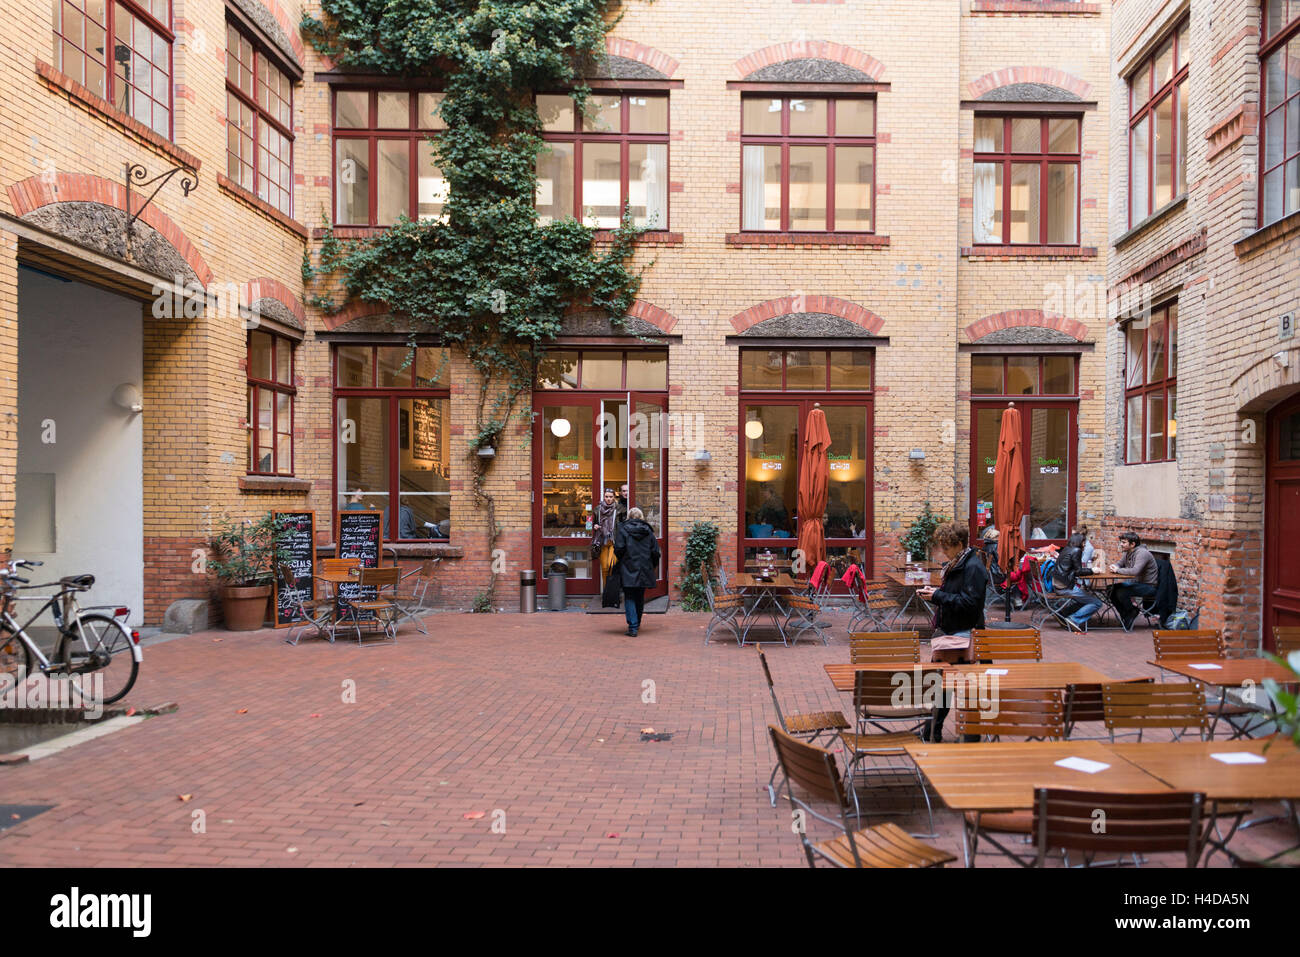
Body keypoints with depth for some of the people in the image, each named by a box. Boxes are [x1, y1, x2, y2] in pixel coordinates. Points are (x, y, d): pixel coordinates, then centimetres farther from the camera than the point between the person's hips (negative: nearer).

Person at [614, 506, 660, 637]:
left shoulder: (622, 530, -4)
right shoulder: (648, 531, 6)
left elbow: (619, 549, -12)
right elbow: (655, 552, 5)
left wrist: (619, 562, 7)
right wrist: (654, 567, 18)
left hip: (628, 570, -4)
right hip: (644, 571, 4)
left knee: (629, 598, -1)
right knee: (640, 597, 18)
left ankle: (633, 627, -11)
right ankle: (637, 622, 33)